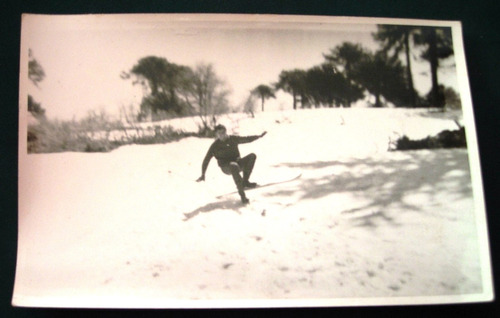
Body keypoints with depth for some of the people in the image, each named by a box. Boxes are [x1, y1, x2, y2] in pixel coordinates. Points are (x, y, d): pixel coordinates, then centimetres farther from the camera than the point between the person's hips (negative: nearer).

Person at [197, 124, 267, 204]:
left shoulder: (233, 139, 6)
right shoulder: (215, 146, -3)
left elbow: (246, 139, 17)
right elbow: (206, 160, -3)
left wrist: (259, 136, 11)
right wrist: (203, 175, -9)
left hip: (237, 162, 5)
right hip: (226, 167, -5)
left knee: (252, 156, -18)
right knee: (234, 166, -40)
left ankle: (245, 181, -19)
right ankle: (242, 194, -45)